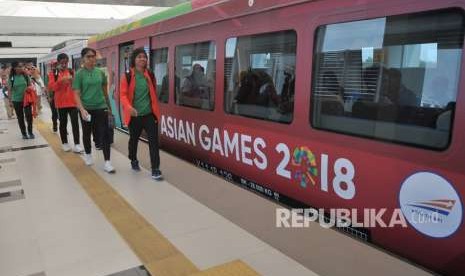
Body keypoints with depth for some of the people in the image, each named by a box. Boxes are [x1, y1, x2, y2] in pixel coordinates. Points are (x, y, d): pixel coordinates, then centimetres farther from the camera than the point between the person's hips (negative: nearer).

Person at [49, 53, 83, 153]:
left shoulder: (71, 72, 7)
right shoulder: (54, 73, 2)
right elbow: (51, 87, -7)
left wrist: (73, 81, -15)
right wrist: (60, 81, -22)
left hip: (72, 101, 1)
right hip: (61, 102, 0)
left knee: (75, 122, -6)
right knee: (63, 123, 9)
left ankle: (76, 144, -4)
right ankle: (64, 143, 20)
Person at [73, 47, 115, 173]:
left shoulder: (100, 72, 4)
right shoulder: (79, 74, -6)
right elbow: (77, 94, -9)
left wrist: (109, 106, 16)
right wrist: (82, 109, -21)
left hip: (101, 108, 2)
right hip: (86, 109, -2)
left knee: (104, 134, -4)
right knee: (87, 133, 15)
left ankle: (107, 162, -3)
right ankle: (88, 155, 37)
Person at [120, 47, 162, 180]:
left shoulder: (150, 75, 4)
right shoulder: (127, 76, -6)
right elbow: (123, 94, -11)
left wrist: (155, 109, 14)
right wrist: (129, 107, -29)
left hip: (150, 114, 2)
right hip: (134, 115, -1)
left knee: (153, 140, -6)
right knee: (134, 139, 17)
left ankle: (155, 168, -1)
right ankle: (133, 161, 41)